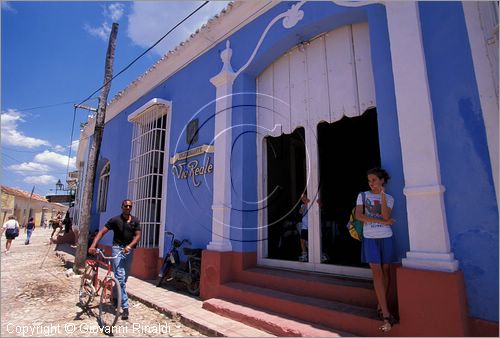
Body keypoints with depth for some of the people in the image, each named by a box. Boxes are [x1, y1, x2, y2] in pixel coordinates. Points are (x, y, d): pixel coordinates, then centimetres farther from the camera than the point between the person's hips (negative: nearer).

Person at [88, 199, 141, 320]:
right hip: (118, 249, -4)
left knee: (124, 278, 16)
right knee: (120, 277, -11)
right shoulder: (115, 220, -6)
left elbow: (138, 235, -2)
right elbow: (102, 232, -10)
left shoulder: (135, 221, 4)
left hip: (129, 250, 4)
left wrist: (129, 246, -19)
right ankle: (125, 307, -8)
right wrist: (93, 245, -24)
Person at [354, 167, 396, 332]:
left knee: (385, 270, 5)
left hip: (386, 237, 2)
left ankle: (381, 305, 19)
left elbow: (386, 216, -10)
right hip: (370, 238, -2)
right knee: (377, 272, -7)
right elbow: (358, 216, -8)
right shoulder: (363, 195, 4)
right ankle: (386, 314, -5)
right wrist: (382, 222, -10)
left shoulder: (389, 198, 7)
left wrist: (383, 195, -19)